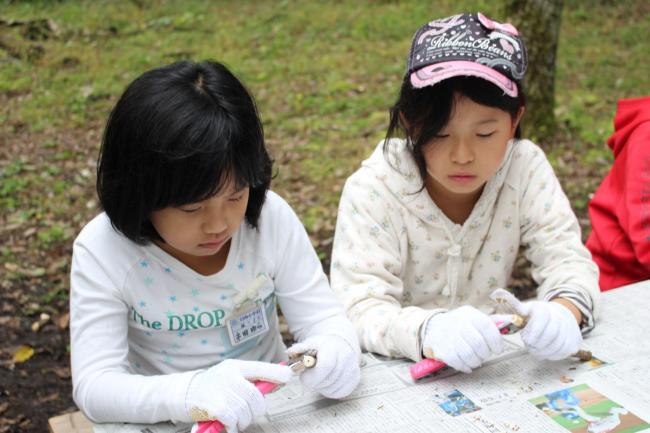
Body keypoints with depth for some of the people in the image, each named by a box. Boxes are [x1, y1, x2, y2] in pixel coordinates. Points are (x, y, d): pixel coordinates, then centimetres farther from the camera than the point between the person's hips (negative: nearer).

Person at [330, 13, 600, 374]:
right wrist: (426, 331, -43)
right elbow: (360, 307, -23)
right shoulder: (374, 190, -17)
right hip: (396, 371, -3)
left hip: (491, 357, 3)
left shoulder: (526, 168, -9)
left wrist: (565, 310, -30)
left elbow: (566, 257, -7)